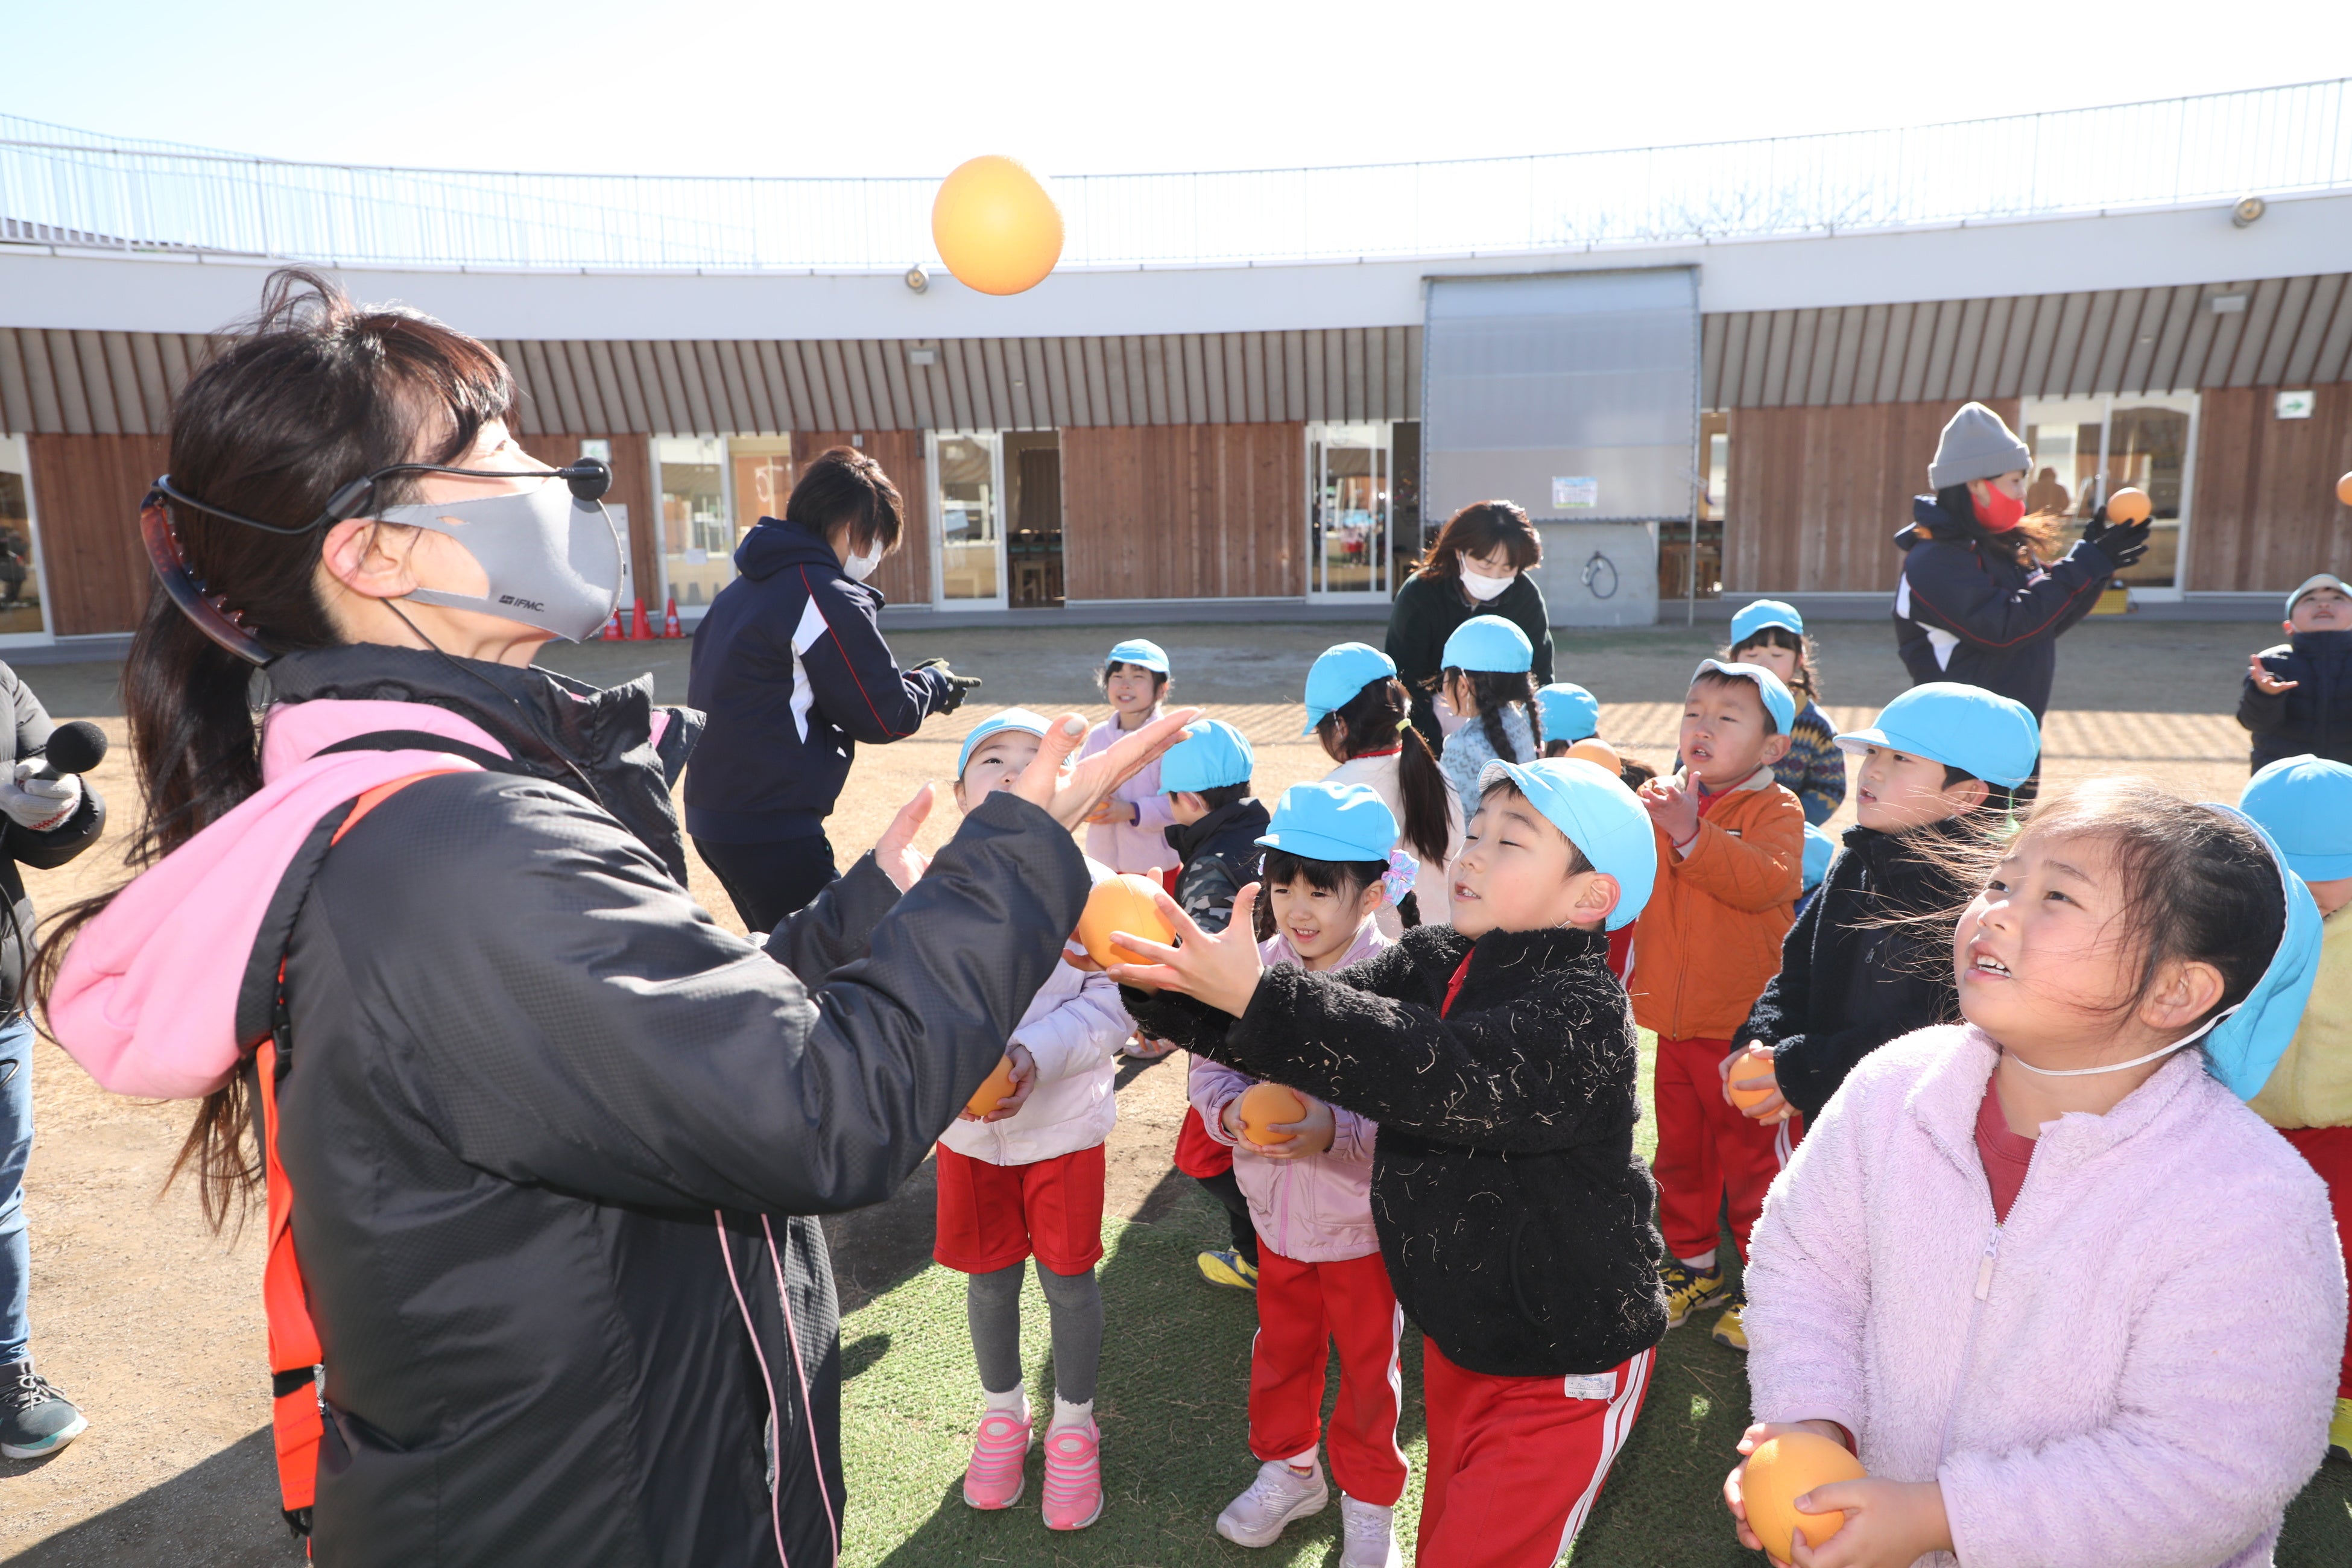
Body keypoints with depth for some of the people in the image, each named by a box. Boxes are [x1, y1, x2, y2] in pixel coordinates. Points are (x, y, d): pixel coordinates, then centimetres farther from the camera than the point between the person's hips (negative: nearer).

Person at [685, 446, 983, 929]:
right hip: (772, 829, -10)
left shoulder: (742, 589, 14)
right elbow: (885, 716, -12)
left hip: (712, 812, 10)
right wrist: (936, 682, 8)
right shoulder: (828, 598, -14)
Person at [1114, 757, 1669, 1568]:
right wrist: (1158, 977, -25)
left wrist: (1258, 996, -50)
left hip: (1563, 1367, -7)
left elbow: (1437, 1074, -40)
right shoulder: (1432, 962, -1)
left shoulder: (1584, 1013, -25)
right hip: (1457, 1336, 7)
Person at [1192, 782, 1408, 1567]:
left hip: (1363, 1215, -4)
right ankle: (1288, 1467, 48)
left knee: (1369, 1364, 16)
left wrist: (1337, 1131, -38)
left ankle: (1368, 1498, 39)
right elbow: (1211, 1062, -3)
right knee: (1281, 1347, 24)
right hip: (1278, 1207, 4)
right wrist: (1232, 1111, -23)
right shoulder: (1256, 969, -9)